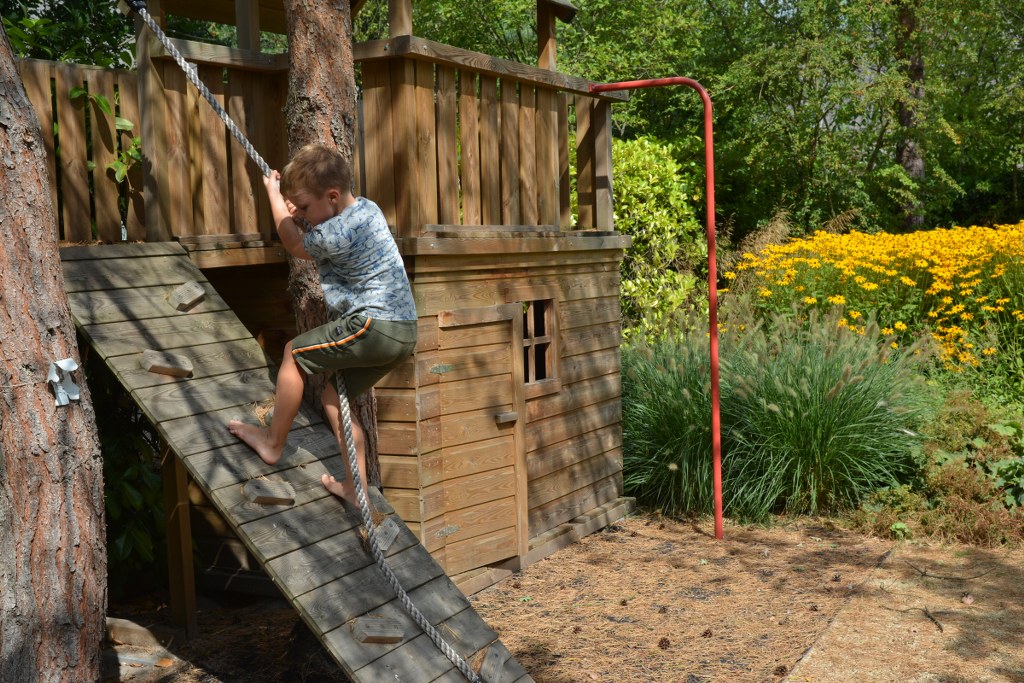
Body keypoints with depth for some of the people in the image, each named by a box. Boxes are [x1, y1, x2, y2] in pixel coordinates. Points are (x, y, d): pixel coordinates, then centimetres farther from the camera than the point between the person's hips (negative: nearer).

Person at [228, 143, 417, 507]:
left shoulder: (336, 235, -18)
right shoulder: (367, 208, 10)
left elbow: (295, 245, 5)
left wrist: (273, 193, 16)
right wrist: (298, 212, 11)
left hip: (375, 325, -10)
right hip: (404, 330, 10)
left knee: (295, 351, 4)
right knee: (334, 395, 19)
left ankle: (273, 443, 19)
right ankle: (354, 488, 22)